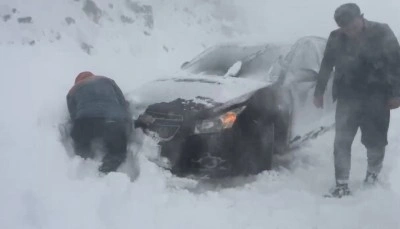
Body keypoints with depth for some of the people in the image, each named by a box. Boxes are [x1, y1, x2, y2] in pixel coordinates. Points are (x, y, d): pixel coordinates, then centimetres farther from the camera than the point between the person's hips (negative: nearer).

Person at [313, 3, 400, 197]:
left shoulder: (382, 33, -8)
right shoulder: (336, 38, -1)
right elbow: (326, 65, 10)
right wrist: (319, 92, 13)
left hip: (376, 97, -2)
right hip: (347, 97, 2)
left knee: (374, 139, 5)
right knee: (341, 141, -4)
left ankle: (374, 171, 33)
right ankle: (342, 184, 2)